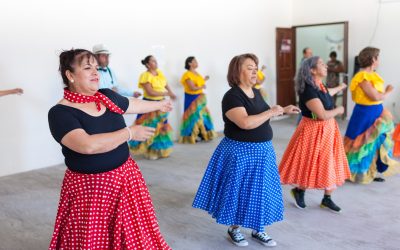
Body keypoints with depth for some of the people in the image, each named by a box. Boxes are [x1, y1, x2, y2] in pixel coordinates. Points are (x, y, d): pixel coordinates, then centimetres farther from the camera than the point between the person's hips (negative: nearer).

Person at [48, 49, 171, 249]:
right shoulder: (60, 113, -17)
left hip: (125, 178, 6)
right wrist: (130, 133, -22)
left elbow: (135, 104, 21)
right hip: (89, 188, -5)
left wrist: (159, 105, 37)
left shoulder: (108, 96, 2)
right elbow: (88, 145, -31)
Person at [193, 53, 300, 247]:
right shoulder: (232, 96, -19)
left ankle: (258, 230, 31)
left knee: (261, 191, 14)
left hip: (262, 150, 8)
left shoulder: (256, 92, 7)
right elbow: (246, 122, -32)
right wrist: (271, 112, -21)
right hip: (240, 153, -8)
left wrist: (284, 110, 14)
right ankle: (233, 229, 28)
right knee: (239, 191, 6)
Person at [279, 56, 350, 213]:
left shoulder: (319, 86, 5)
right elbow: (322, 115, -27)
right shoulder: (308, 90, -24)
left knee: (330, 165, 13)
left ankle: (327, 199, 26)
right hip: (314, 131, -9)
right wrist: (338, 110, -8)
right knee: (312, 166, 3)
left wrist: (339, 88, 50)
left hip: (328, 130, 9)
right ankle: (299, 191, 29)